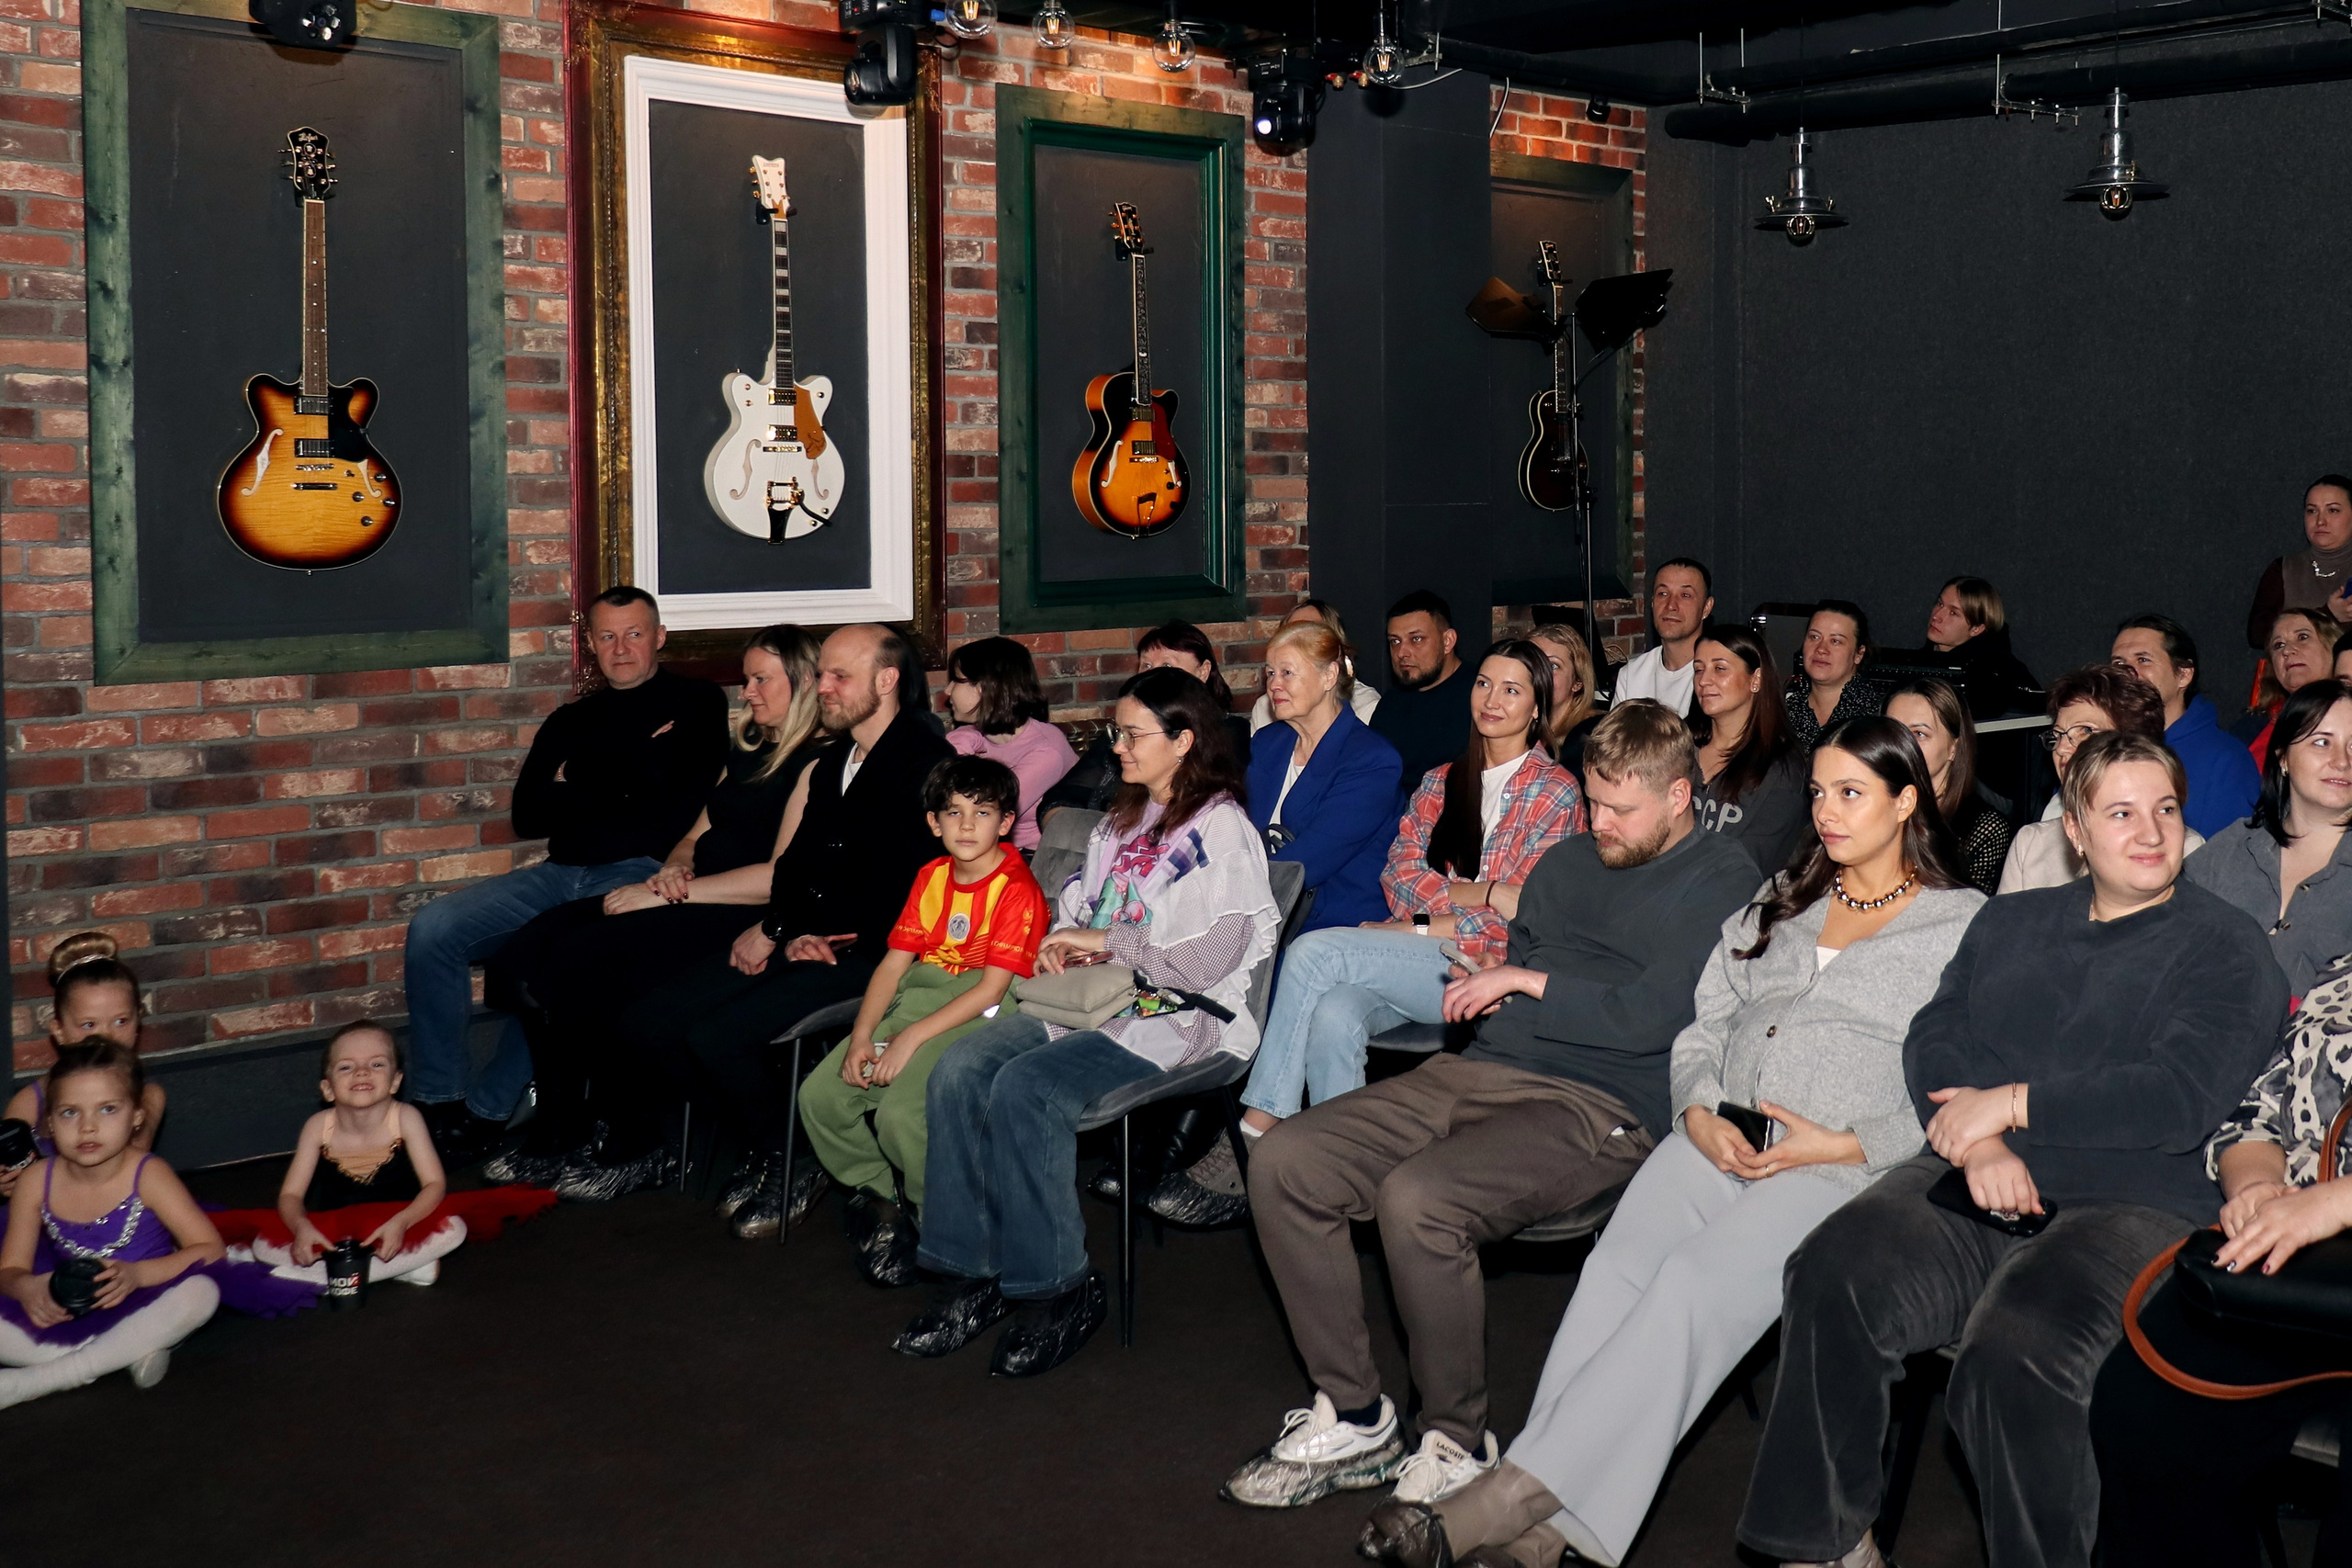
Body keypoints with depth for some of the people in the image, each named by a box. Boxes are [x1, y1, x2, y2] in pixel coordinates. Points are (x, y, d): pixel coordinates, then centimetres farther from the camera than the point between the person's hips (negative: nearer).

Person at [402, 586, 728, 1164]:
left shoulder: (696, 703, 9)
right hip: (559, 875, 6)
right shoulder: (571, 721, 24)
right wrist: (623, 784, 2)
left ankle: (487, 1112, -19)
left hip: (639, 873, -6)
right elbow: (527, 816, 13)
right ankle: (437, 1103, -8)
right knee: (432, 928, -15)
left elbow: (674, 805, -5)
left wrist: (576, 789, 5)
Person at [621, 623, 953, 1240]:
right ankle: (764, 1146, 8)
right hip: (800, 941, 9)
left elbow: (888, 888, -15)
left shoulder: (925, 764, -9)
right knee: (648, 1020, -5)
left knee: (720, 1036, -26)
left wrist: (775, 930, -9)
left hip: (869, 952, -9)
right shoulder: (830, 764, 20)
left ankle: (789, 1165, 0)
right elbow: (795, 864, 18)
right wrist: (792, 934, -5)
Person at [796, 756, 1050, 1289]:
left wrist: (911, 1038, -20)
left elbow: (991, 989, -16)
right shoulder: (931, 878, 13)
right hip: (916, 1000, 7)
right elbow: (894, 963, 9)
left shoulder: (1016, 887, -11)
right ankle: (878, 1195, 13)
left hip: (981, 1017, -7)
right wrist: (862, 1035, -6)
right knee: (820, 1094, -8)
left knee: (900, 1112, -28)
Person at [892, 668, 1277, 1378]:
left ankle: (1059, 1290, -17)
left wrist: (1104, 941, -10)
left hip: (1172, 1020, -8)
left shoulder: (1221, 830, -7)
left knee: (1024, 1088, -30)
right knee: (959, 1069, -15)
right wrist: (1063, 944, 6)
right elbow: (1080, 903, 29)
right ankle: (973, 1277, -12)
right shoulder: (1123, 820, 21)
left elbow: (1206, 959, -16)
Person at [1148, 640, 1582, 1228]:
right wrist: (1476, 895, -9)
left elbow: (1522, 919, -5)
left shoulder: (1555, 792, 4)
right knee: (1334, 1015, -30)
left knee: (1315, 952, -25)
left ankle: (1253, 1138, -21)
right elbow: (1399, 870, 9)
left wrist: (1418, 928, -10)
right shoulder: (1441, 782, 23)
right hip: (1416, 965, 5)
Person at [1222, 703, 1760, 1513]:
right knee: (1282, 1162, -10)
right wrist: (1488, 983, 8)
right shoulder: (1568, 860, 22)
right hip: (1479, 1072, 8)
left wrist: (1530, 983, -4)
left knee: (1417, 1198, -34)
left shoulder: (1721, 879, -2)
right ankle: (1353, 1416, -1)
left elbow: (1651, 1018, -14)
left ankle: (1457, 1444, -12)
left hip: (1597, 1107, -8)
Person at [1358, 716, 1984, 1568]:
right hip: (1719, 1139, 5)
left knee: (1692, 1284, -30)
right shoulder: (1781, 898, 25)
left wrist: (1845, 1145, -12)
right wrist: (1700, 1112, 0)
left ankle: (1507, 1499, -34)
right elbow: (1704, 1025, 21)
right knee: (1617, 1267, -25)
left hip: (1842, 1168, -5)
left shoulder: (1962, 924, 7)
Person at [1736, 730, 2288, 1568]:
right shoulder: (2009, 919, 22)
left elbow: (2180, 1097, -8)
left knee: (2013, 1355, -35)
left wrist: (2010, 1103, -7)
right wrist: (1977, 1144, -8)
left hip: (2130, 1207, -4)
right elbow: (1931, 1040, 12)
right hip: (1975, 1186, 4)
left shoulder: (2224, 947, 6)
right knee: (1832, 1277, -25)